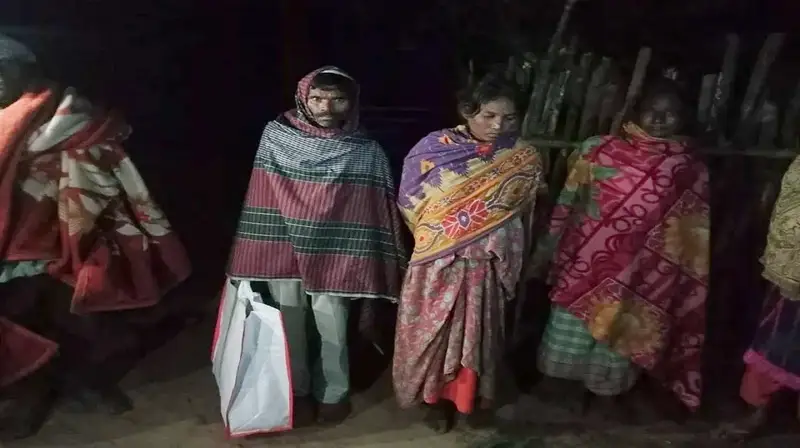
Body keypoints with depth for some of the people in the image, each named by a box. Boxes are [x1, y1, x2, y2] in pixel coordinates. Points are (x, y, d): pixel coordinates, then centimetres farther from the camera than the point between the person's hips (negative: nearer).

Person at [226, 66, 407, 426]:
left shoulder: (367, 153, -8)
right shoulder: (275, 137, -4)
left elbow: (376, 211, -6)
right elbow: (263, 198, 0)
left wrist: (374, 267, -7)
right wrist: (258, 252, -2)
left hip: (333, 254, -1)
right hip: (282, 250, 2)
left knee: (332, 329, 12)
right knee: (288, 327, 15)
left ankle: (333, 393, 36)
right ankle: (296, 392, 38)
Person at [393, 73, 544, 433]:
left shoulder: (524, 161, -5)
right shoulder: (433, 147, -10)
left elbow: (522, 220, 2)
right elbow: (409, 204, -1)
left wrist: (510, 267, 4)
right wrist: (434, 237, -3)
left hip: (485, 267, 1)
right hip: (435, 266, -1)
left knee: (478, 334, 18)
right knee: (432, 334, 13)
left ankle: (475, 398, 42)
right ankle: (436, 398, 37)